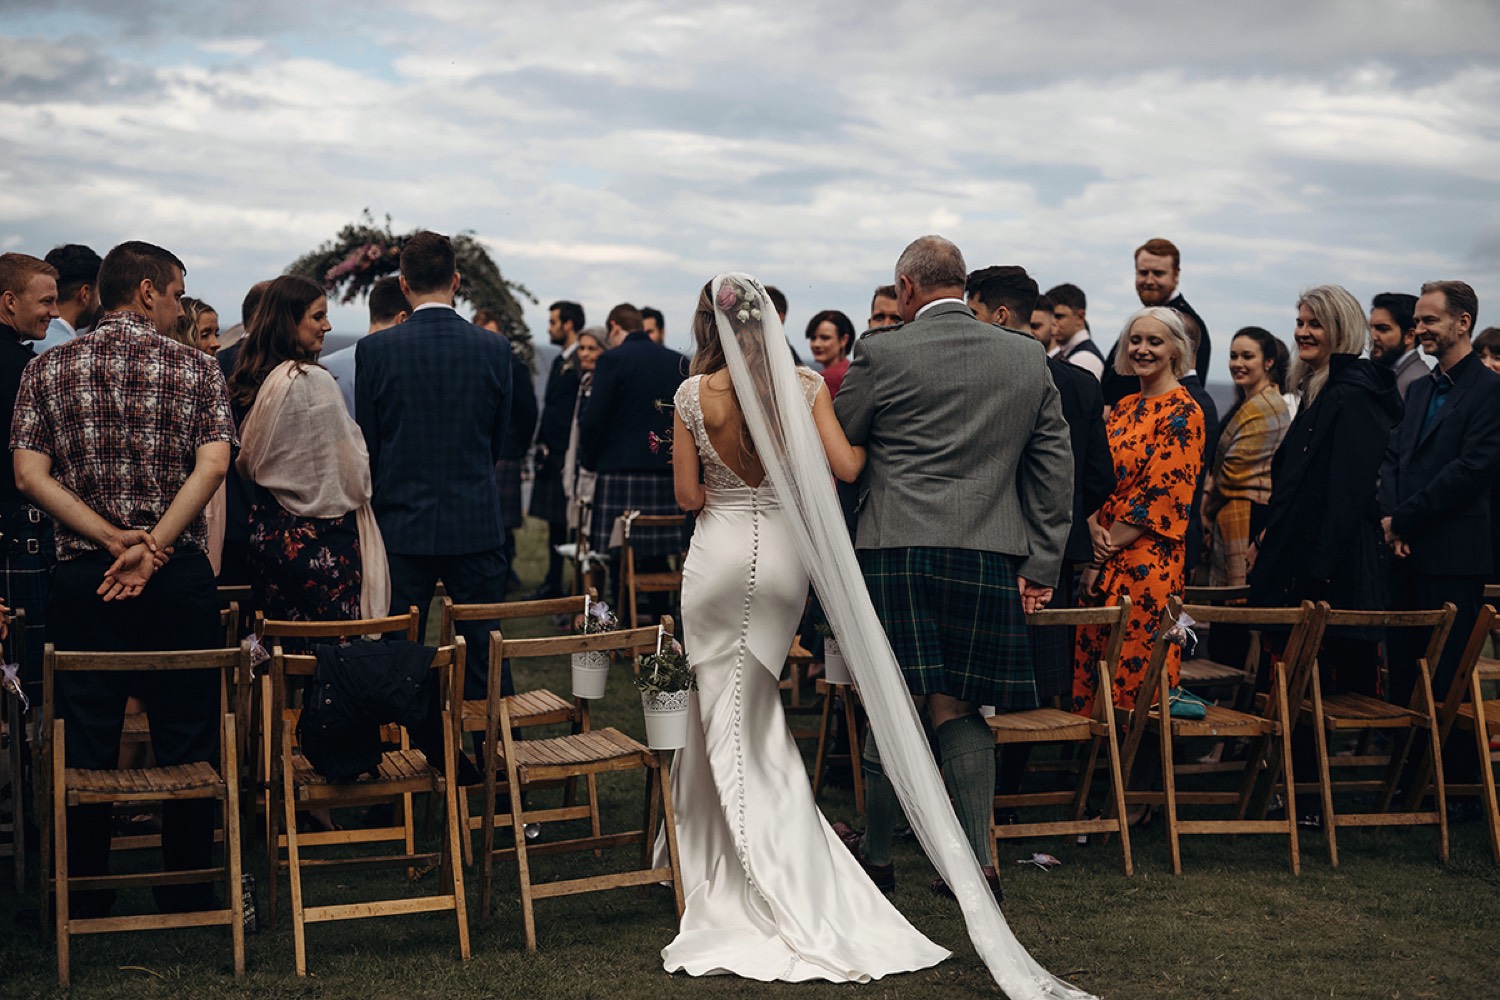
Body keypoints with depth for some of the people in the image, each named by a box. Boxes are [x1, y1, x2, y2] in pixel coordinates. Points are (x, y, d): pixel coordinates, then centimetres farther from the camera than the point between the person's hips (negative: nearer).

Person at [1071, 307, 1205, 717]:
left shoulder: (1182, 411, -8)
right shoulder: (1124, 408, 16)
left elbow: (1161, 495, -13)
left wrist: (1103, 554, -11)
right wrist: (1096, 529, -7)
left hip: (1147, 564, -8)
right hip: (1102, 564, 8)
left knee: (1133, 678, -4)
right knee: (1089, 673, 8)